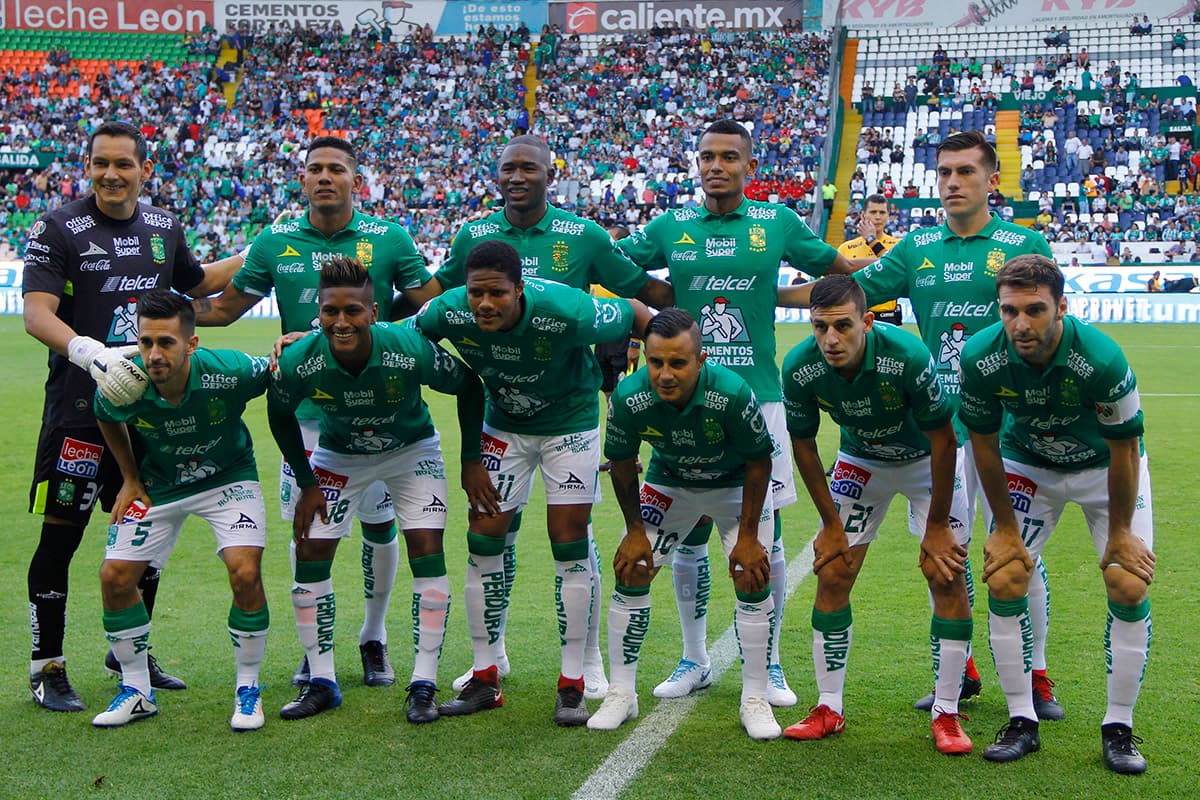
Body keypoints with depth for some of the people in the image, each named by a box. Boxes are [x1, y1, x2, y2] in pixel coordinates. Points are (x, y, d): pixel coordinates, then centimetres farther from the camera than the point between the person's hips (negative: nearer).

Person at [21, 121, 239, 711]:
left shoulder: (165, 228, 11)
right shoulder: (58, 229, -6)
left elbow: (194, 283, 29)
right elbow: (37, 314, -15)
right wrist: (92, 353, -31)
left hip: (151, 399, 6)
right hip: (80, 404, -5)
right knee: (61, 534, -2)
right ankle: (46, 667, 11)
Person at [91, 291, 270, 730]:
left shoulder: (229, 371, -33)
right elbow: (106, 418, 2)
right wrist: (130, 479, 3)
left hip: (228, 477, -2)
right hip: (159, 484, 3)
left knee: (245, 572, -21)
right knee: (115, 575, -6)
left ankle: (248, 689, 2)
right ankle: (137, 691, 15)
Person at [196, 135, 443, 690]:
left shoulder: (389, 239, -2)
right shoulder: (275, 243, 2)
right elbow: (223, 308, 10)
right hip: (306, 410, 1)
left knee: (380, 525, 6)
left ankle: (374, 639, 26)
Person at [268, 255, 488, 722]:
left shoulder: (411, 350, -34)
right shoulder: (299, 362, -29)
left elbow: (469, 387, -14)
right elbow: (280, 415, -5)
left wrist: (471, 460, -11)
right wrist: (306, 483, -4)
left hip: (412, 450, -2)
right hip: (338, 456, 2)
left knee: (427, 554, -13)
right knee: (310, 557, -4)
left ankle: (423, 686, -2)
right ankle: (321, 683, 10)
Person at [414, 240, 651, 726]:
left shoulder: (565, 312, -34)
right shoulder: (449, 313, -24)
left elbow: (636, 314, -17)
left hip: (570, 424, -3)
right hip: (504, 426, 3)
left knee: (570, 546, -6)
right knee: (483, 542, 0)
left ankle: (572, 686, 5)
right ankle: (484, 680, 13)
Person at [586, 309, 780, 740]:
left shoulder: (733, 394, -37)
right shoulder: (630, 398, -30)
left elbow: (758, 462, -19)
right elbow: (621, 463, -10)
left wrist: (748, 536, -15)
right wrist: (636, 530, -4)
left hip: (736, 486, -2)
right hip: (669, 484, 2)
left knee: (752, 581, -12)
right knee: (631, 573, -5)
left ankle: (755, 699, 5)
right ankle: (621, 694, 10)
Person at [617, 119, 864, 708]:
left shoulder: (777, 224, 5)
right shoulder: (670, 228, 6)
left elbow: (838, 269, 17)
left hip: (757, 400, -1)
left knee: (765, 535, 3)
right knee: (688, 537, 7)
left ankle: (768, 663, 17)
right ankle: (694, 660, 22)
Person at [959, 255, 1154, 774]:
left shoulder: (1102, 359, -35)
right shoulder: (981, 358, -28)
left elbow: (1123, 449, -21)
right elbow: (984, 444, -12)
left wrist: (1119, 531, -12)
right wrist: (1005, 527, -7)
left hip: (1104, 467, -2)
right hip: (1026, 465, 2)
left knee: (1129, 585, -12)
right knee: (1003, 580, -8)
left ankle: (1119, 727, 4)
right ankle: (1022, 722, 7)